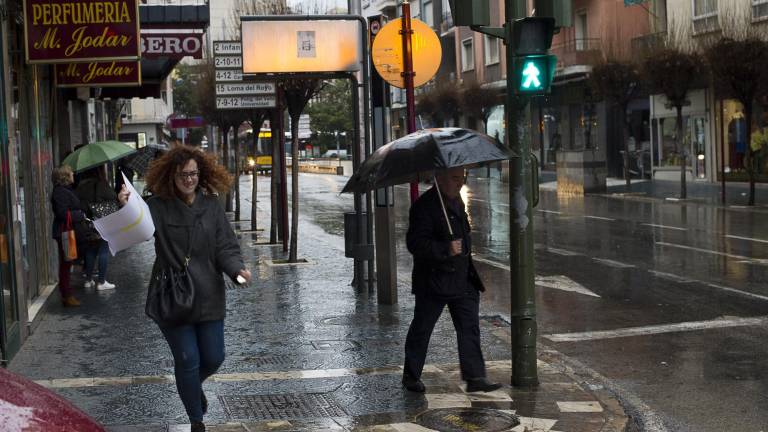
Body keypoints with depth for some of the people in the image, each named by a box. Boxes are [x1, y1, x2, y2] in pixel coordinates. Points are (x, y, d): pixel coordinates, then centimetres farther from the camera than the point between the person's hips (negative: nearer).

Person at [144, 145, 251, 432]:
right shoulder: (158, 207, -8)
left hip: (208, 297, 3)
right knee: (187, 360, 3)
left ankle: (193, 384, 46)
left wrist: (237, 269, -18)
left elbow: (226, 246, 0)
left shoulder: (211, 206, 0)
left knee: (213, 358, 10)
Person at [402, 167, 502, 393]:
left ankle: (475, 377, 3)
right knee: (421, 329, 7)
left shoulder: (456, 200, 12)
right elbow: (415, 243, -24)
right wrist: (446, 249, -32)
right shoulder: (424, 206, -16)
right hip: (433, 280, -7)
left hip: (463, 279, 7)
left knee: (470, 327, 1)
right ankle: (411, 376, 20)